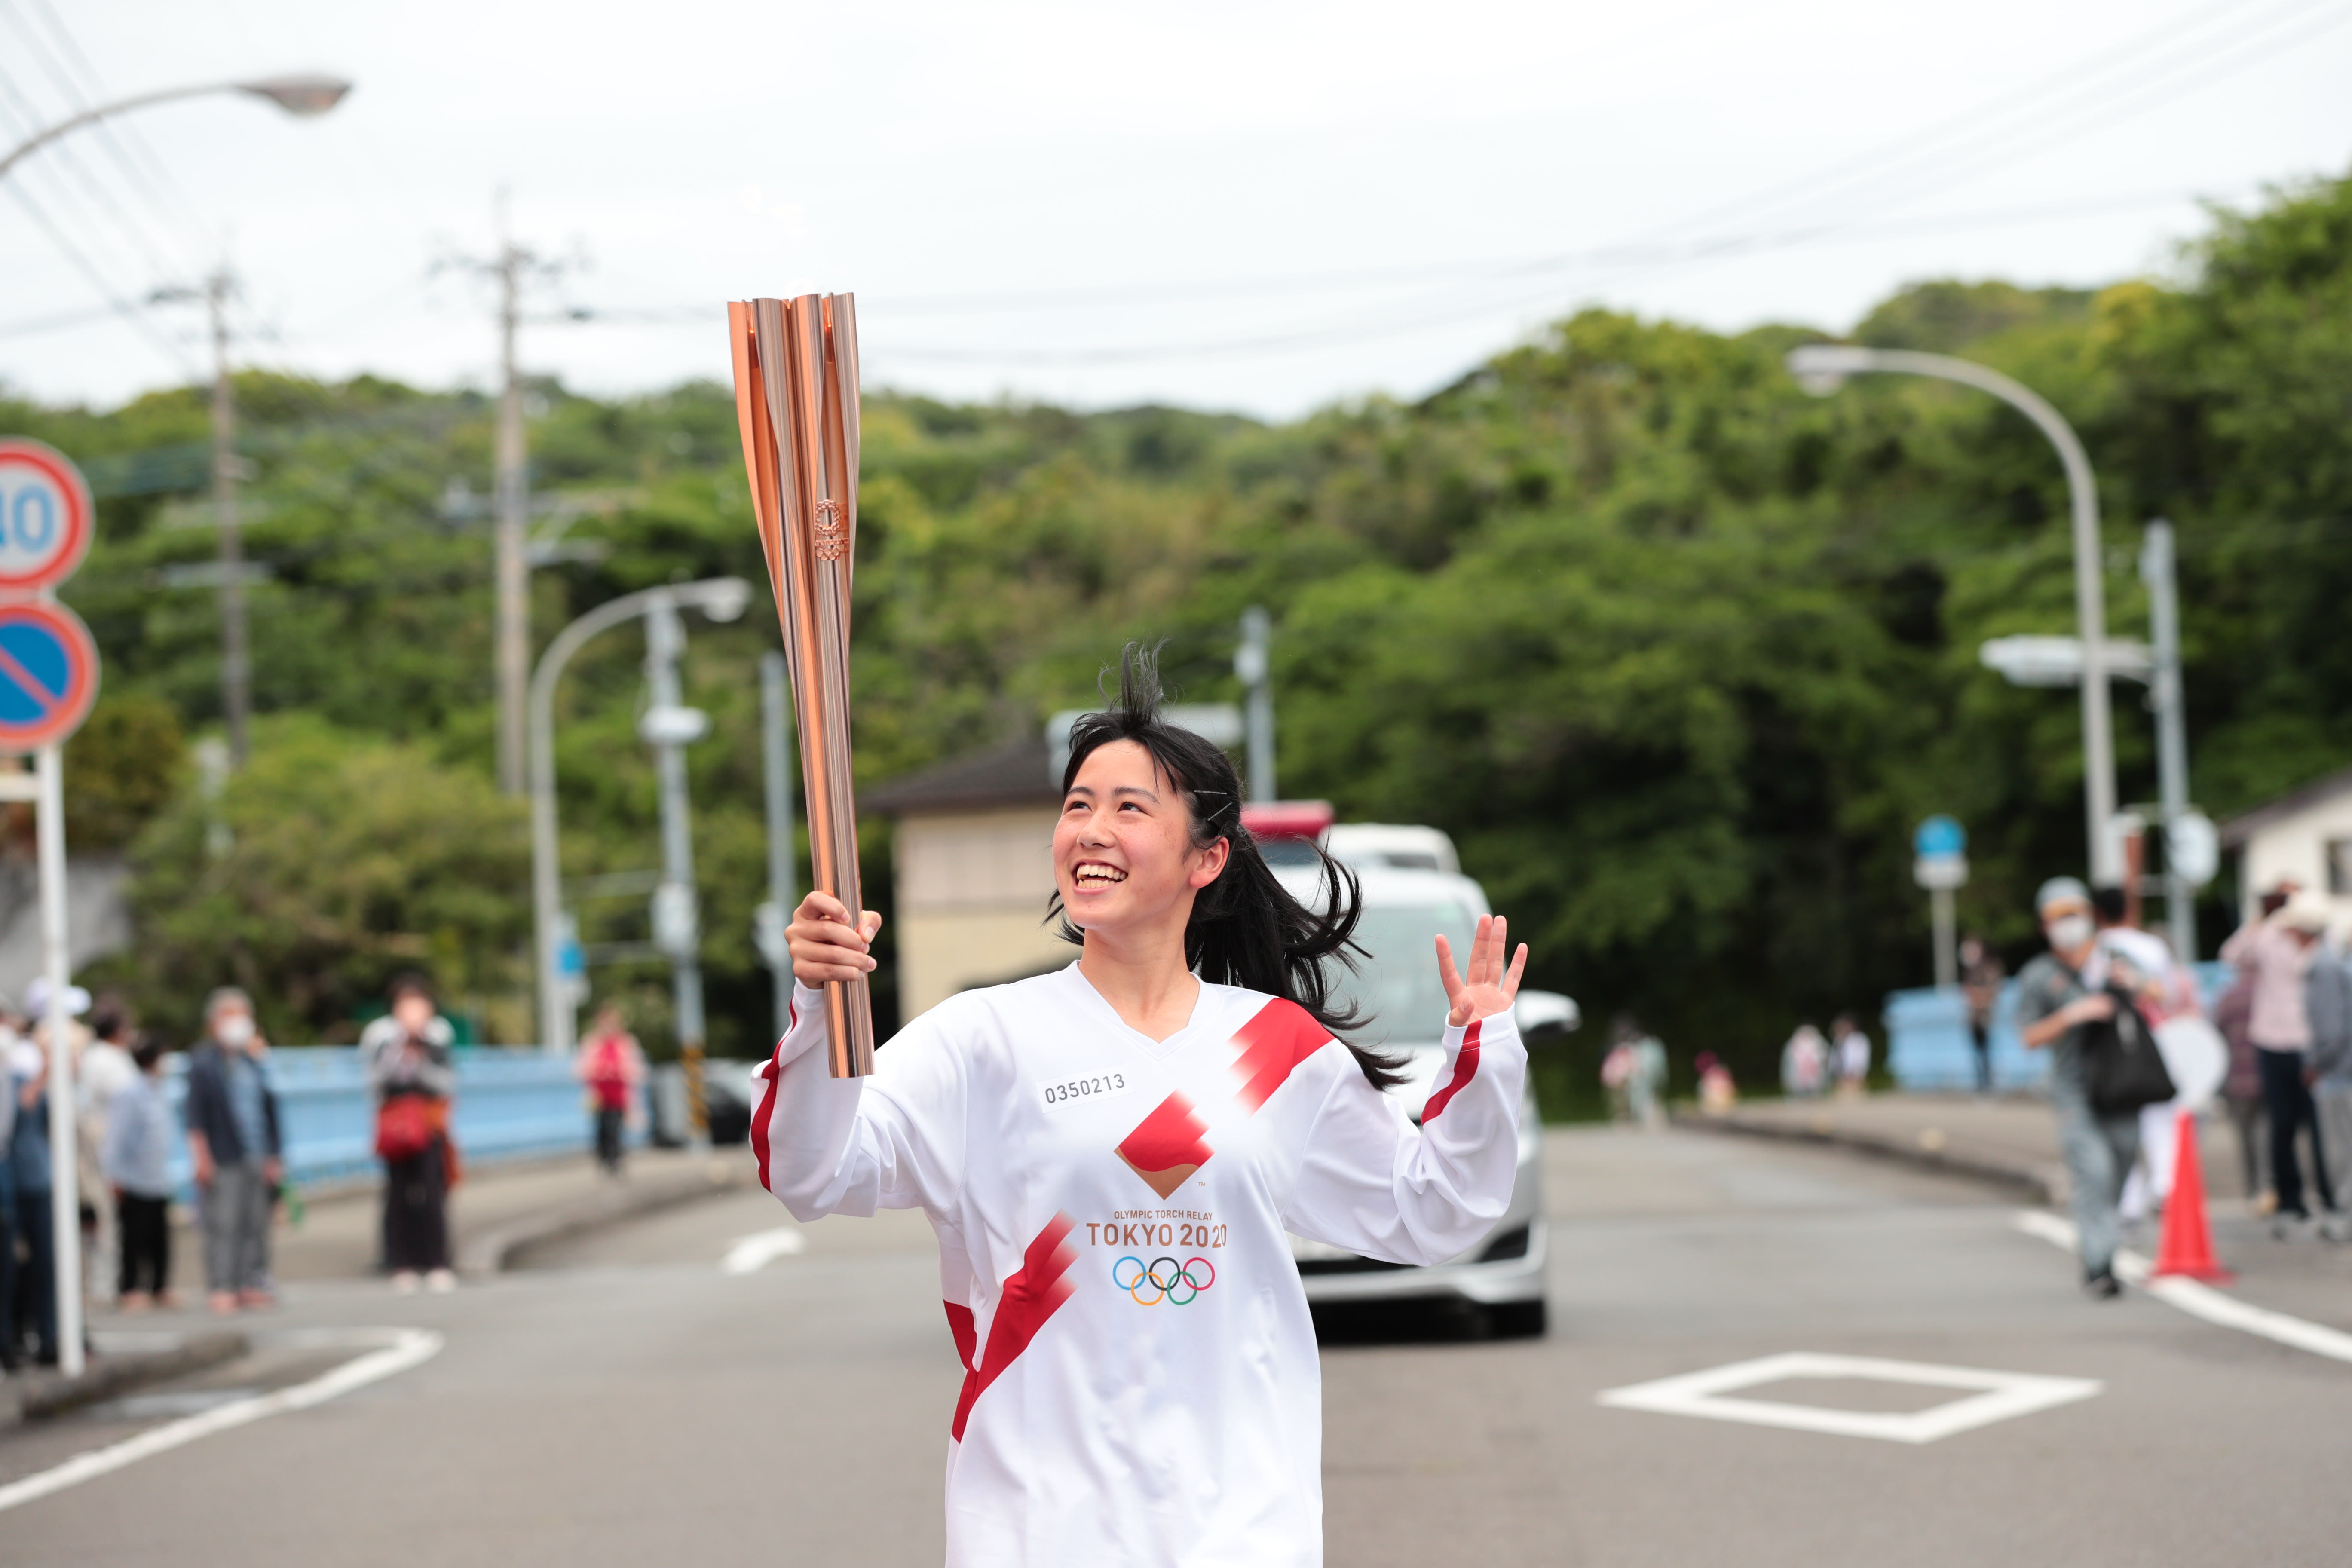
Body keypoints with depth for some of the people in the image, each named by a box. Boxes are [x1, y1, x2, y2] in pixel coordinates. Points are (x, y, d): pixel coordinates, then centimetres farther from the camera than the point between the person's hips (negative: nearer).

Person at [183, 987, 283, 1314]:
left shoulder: (253, 1062, 14)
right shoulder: (204, 1063, -3)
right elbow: (196, 1115, -5)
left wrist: (274, 1155, 13)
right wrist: (202, 1157, -11)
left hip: (258, 1161, 6)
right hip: (224, 1162, -6)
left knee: (256, 1223, 7)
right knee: (224, 1223, -7)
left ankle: (253, 1285, 12)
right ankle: (221, 1287, -4)